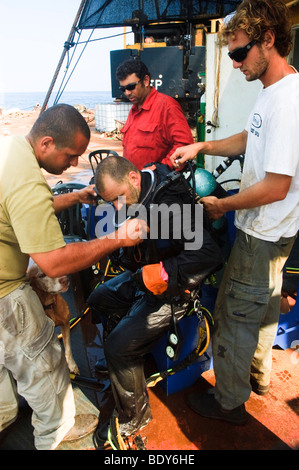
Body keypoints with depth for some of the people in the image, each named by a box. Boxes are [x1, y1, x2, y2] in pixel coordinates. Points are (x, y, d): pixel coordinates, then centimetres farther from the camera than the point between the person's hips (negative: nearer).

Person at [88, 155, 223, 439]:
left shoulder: (169, 205, -32)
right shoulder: (140, 196, -3)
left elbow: (209, 254, -37)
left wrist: (161, 274, -33)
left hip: (170, 292, -10)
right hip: (142, 277, 10)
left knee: (118, 347, -14)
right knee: (97, 300, 21)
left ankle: (133, 418, 13)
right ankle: (124, 365, 36)